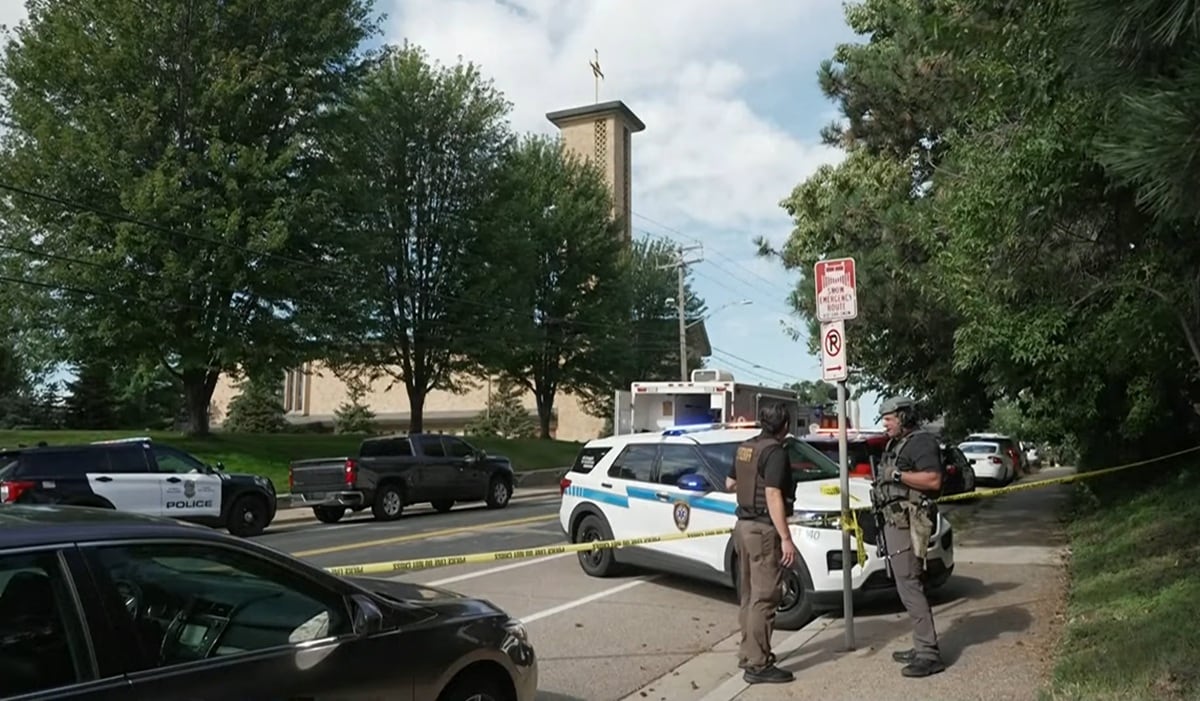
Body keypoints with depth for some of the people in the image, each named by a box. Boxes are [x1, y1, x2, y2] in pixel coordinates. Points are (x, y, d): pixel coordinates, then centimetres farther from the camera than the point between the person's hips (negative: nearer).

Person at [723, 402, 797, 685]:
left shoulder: (745, 448, 10)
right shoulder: (775, 451, -16)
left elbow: (729, 483, 21)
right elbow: (773, 496, -23)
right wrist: (786, 538, -23)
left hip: (744, 526, 9)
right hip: (763, 529, -9)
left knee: (749, 595, 17)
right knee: (763, 599, -6)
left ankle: (748, 653, 26)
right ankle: (757, 665, -4)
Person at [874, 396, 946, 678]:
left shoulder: (921, 442, -11)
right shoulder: (896, 445, 19)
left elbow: (933, 480, -21)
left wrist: (898, 475, -21)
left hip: (907, 523, -10)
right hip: (895, 520, 10)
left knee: (909, 585, -11)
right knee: (908, 585, 13)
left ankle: (929, 654, -8)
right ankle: (923, 647, 19)